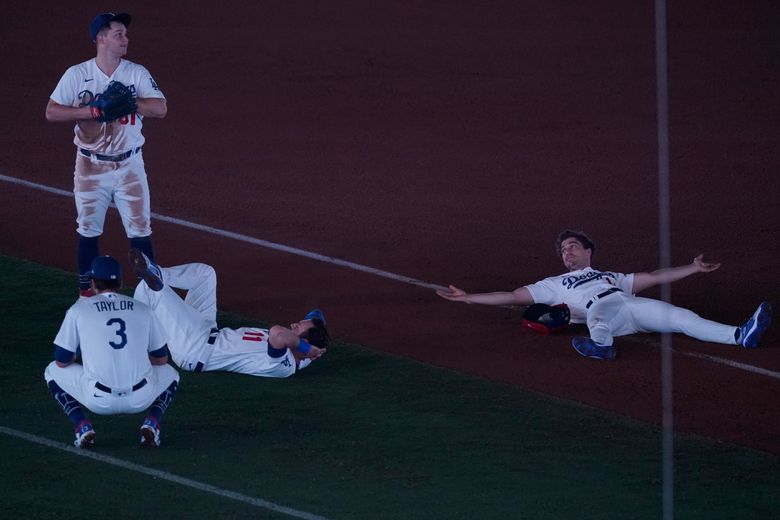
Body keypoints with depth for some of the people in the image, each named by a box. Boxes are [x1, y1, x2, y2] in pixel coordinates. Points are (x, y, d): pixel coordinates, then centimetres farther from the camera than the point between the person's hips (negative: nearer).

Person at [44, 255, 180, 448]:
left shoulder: (78, 310, 5)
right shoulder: (143, 310, 12)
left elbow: (62, 361, 9)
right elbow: (161, 359, 20)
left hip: (99, 400, -2)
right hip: (140, 399, 2)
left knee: (54, 371, 25)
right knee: (170, 374, 35)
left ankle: (83, 426, 3)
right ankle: (152, 423, 5)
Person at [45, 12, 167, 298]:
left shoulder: (137, 73, -2)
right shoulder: (77, 74, -5)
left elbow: (160, 108, -11)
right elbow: (52, 112, -9)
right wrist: (93, 111, -19)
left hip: (129, 165, 1)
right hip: (91, 165, -1)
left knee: (140, 229, -1)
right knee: (88, 229, 7)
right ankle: (87, 288, 20)